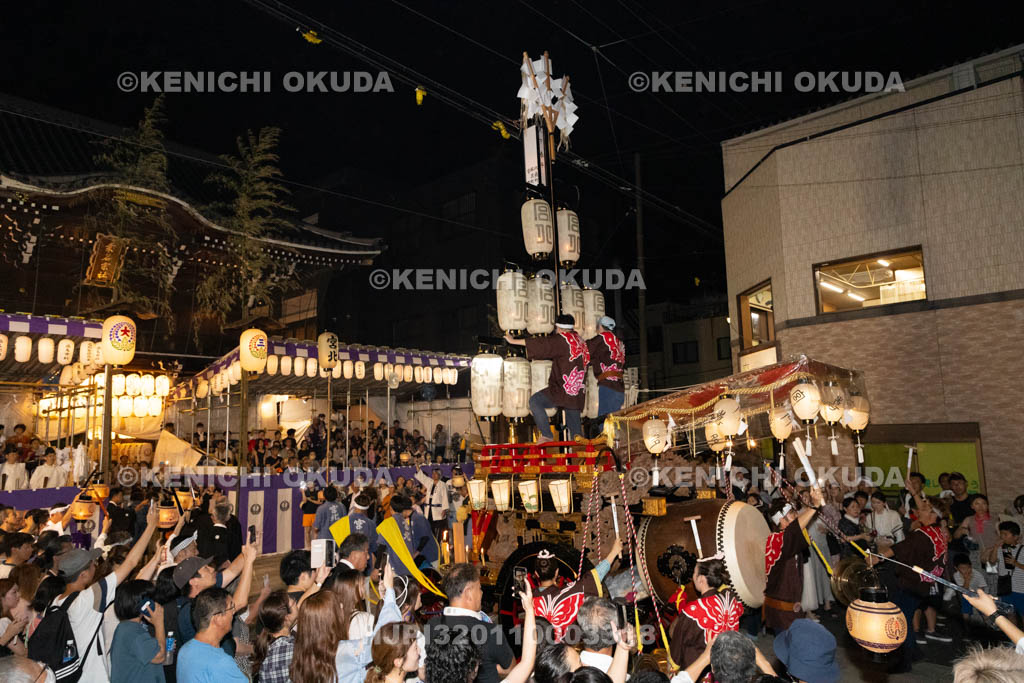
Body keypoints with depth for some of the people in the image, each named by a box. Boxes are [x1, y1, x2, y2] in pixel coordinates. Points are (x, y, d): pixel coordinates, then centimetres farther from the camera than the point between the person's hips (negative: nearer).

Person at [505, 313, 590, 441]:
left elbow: (540, 343, -6)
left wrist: (513, 341, 1)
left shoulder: (561, 340, -8)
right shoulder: (581, 341, 14)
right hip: (578, 394, 8)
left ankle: (547, 435, -10)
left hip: (564, 389, -8)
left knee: (535, 401, -4)